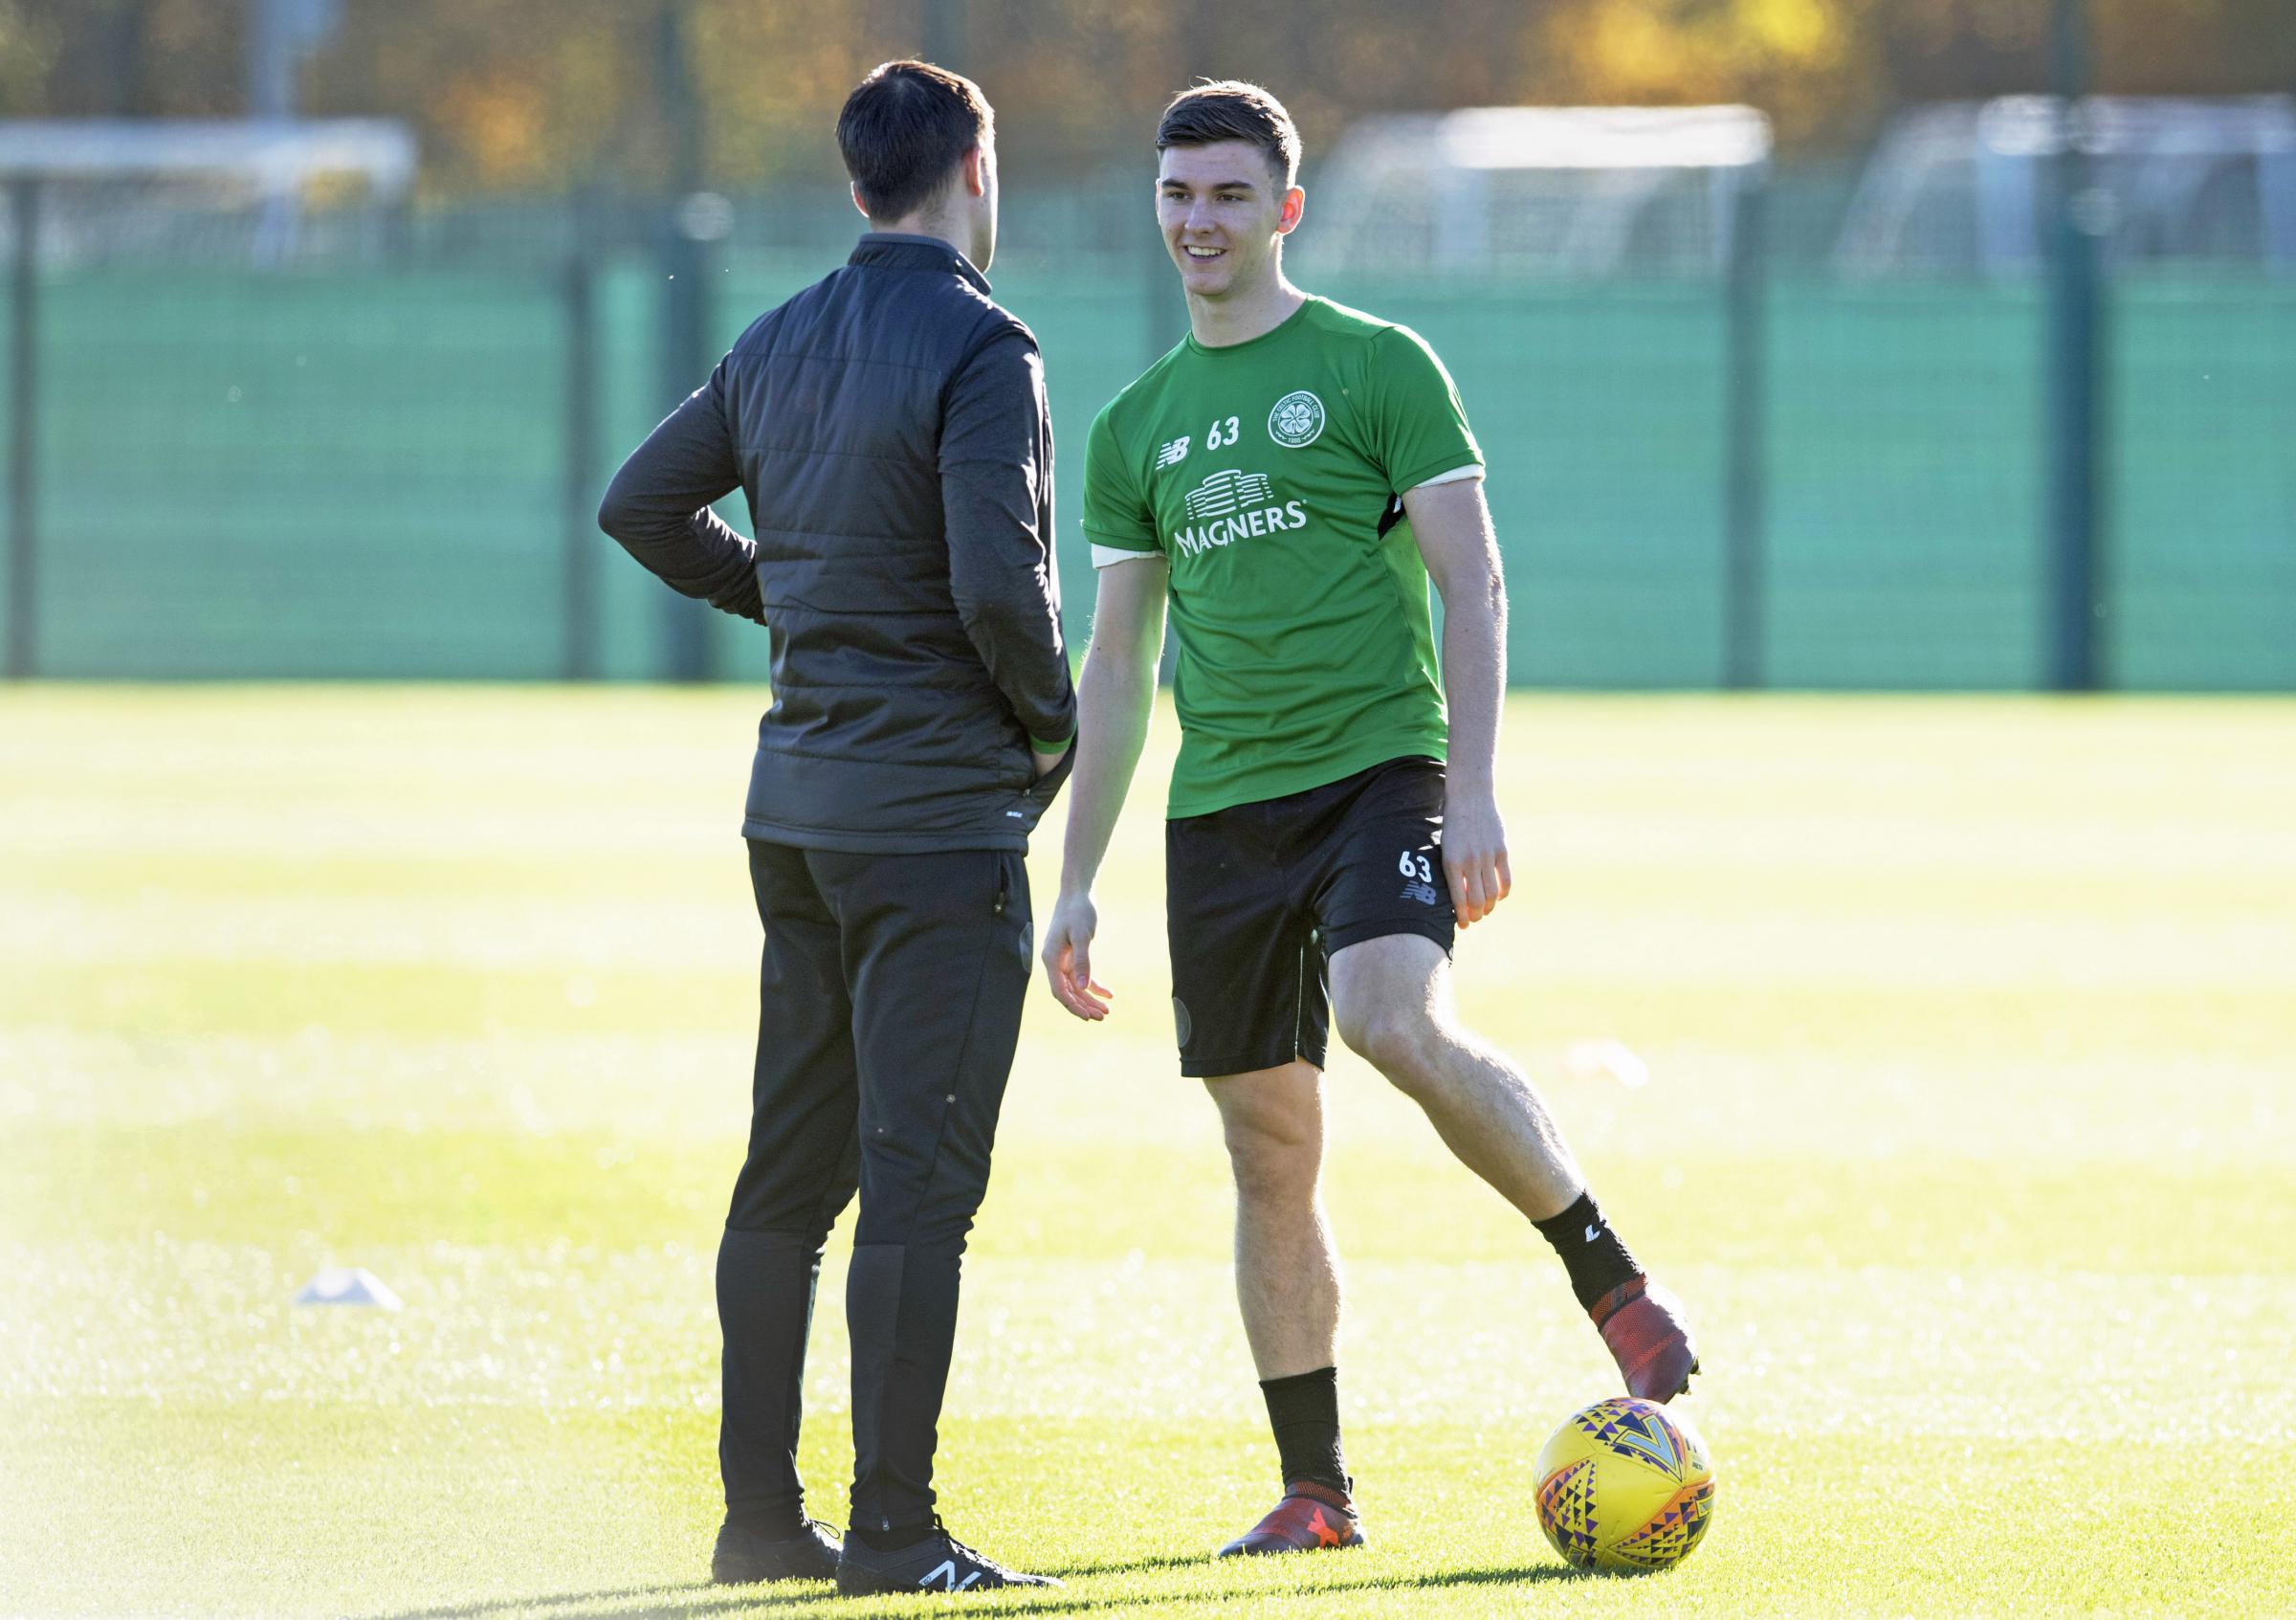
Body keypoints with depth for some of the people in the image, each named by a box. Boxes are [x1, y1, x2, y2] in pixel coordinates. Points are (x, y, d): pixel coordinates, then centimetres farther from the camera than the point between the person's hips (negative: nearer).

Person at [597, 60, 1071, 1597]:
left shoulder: (778, 345, 9)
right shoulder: (979, 352, -15)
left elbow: (641, 505, 18)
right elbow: (1000, 588, -23)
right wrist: (1054, 724, -6)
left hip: (795, 807, 8)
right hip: (939, 820, -8)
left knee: (791, 1172, 13)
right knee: (919, 1180, -6)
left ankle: (761, 1515, 17)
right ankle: (896, 1533, -6)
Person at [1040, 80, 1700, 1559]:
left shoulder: (1377, 368, 2)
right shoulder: (1138, 426, 15)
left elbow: (1474, 585, -2)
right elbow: (1116, 664, 19)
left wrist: (1474, 790, -13)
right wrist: (1078, 882, 15)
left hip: (1378, 770, -5)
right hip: (1220, 812, 5)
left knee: (1402, 1022, -31)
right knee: (1270, 1154, 3)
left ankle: (1613, 1280, -14)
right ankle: (1316, 1493, 9)